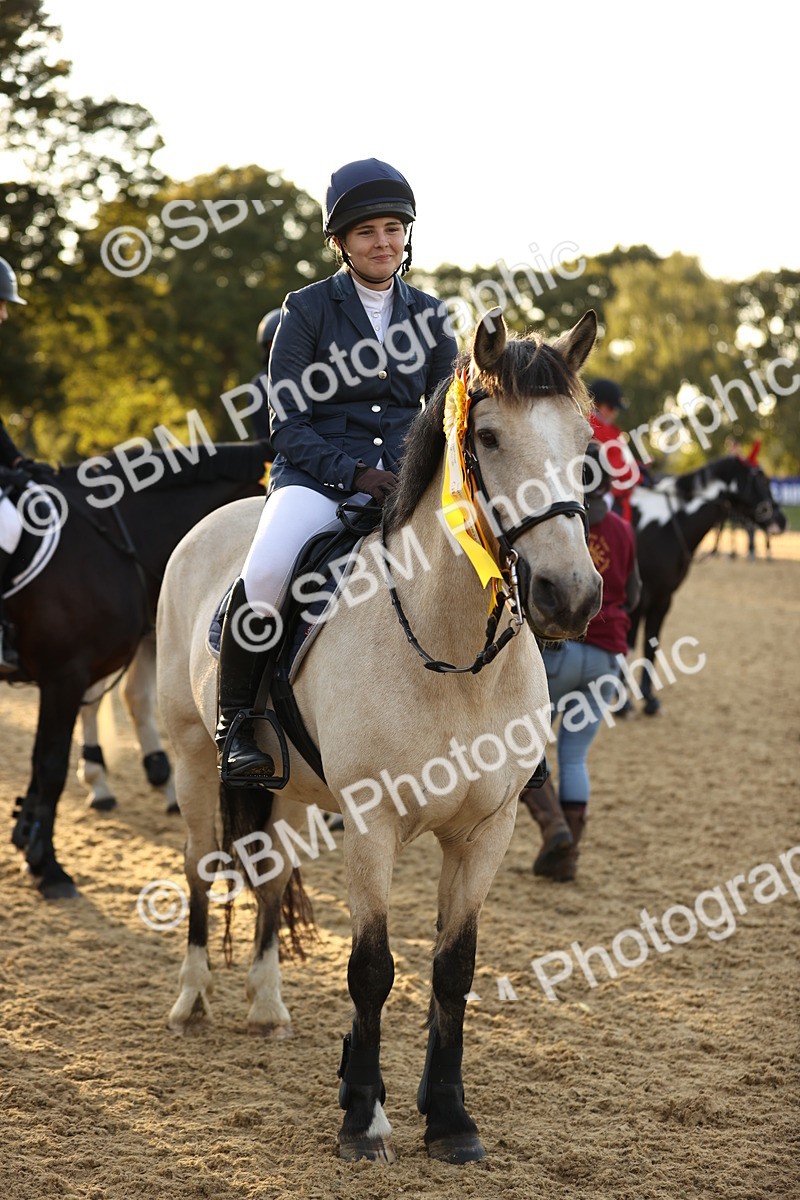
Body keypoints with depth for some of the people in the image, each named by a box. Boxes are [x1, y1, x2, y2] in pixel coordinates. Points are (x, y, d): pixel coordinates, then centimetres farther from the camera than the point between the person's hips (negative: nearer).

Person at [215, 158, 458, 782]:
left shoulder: (429, 315, 13)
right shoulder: (309, 310, 3)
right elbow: (287, 424, -1)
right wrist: (352, 472, -16)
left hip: (407, 478, 3)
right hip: (316, 474, -3)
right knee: (266, 573, -33)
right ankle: (236, 724, -12)